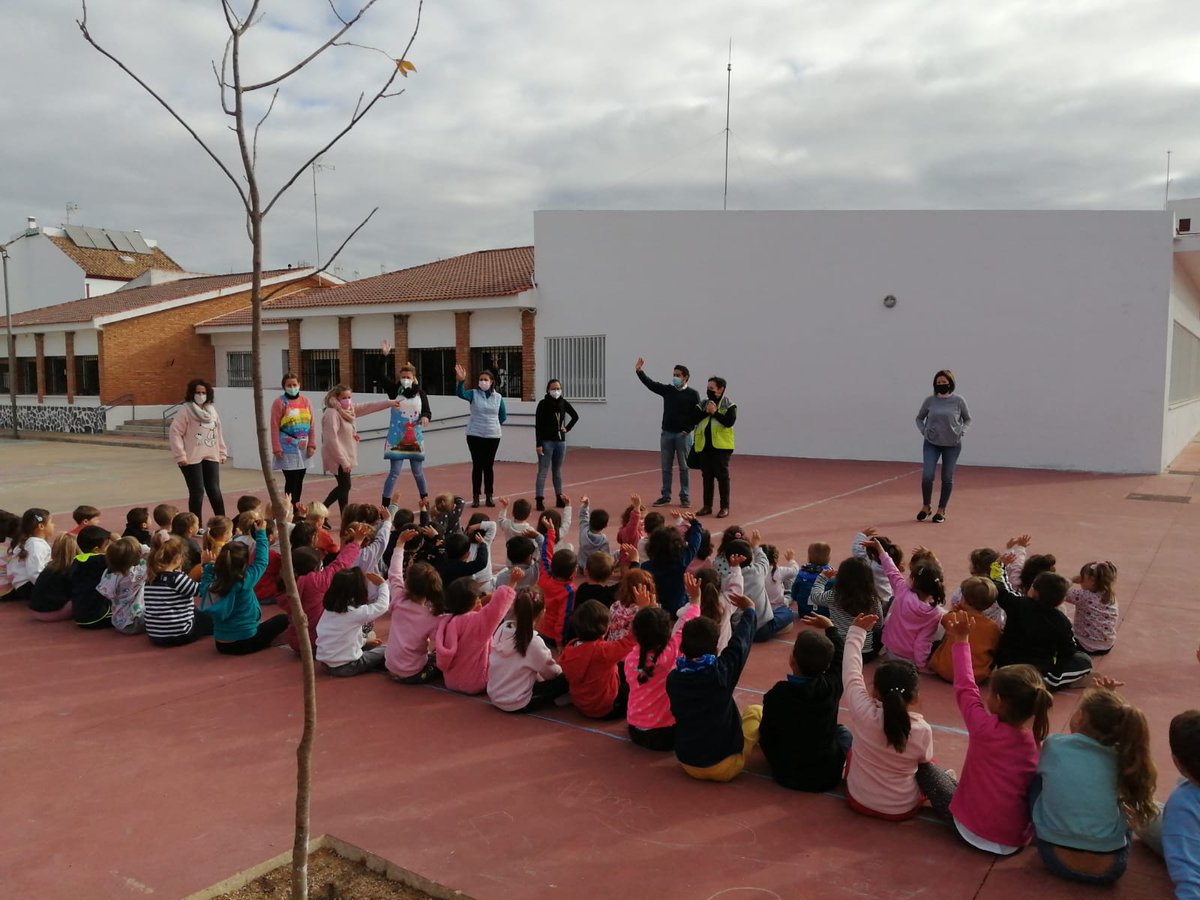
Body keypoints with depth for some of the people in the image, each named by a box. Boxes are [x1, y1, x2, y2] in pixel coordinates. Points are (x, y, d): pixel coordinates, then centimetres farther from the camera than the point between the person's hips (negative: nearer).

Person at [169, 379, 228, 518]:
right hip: (192, 459, -5)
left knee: (214, 490, 7)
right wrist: (180, 456, -15)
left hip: (211, 457, 5)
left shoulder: (212, 410, 14)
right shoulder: (185, 410, -7)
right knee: (197, 492, -3)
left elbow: (218, 432, 18)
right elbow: (175, 432, -11)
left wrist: (222, 452, 14)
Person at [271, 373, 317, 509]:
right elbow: (275, 427, -7)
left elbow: (312, 425, 9)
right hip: (287, 448, -5)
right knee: (291, 480, -6)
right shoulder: (279, 402, -4)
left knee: (299, 480, 9)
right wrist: (277, 449, -11)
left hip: (303, 448, 5)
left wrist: (312, 445, 2)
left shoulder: (305, 401, 9)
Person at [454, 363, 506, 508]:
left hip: (493, 436, 2)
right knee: (477, 465, 2)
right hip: (475, 435, -1)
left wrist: (493, 425, 11)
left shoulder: (498, 397, 2)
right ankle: (476, 496, 7)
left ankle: (489, 496, 14)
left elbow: (503, 415, 13)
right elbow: (460, 393, -25)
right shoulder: (473, 394, -4)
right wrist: (461, 380, -41)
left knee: (489, 466, 8)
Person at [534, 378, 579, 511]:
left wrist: (567, 428, 8)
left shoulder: (564, 403, 4)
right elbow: (538, 425, -11)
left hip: (560, 441, 4)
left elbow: (575, 416, 20)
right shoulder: (543, 403, -8)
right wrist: (539, 444, -15)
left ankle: (559, 498, 21)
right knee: (543, 471, -6)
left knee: (557, 471, 13)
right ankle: (539, 499, -7)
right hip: (546, 441, -4)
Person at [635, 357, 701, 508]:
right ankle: (665, 496, 15)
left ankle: (685, 497, 10)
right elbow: (650, 384, -1)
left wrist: (688, 430, -13)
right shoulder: (667, 390, 7)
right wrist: (639, 371, -13)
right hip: (666, 434, 4)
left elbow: (697, 415, -5)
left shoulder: (692, 394, -3)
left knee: (684, 467, 2)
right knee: (666, 467, 8)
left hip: (683, 435, -4)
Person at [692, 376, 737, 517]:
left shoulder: (729, 405, -3)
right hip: (704, 446, 5)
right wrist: (705, 412, -10)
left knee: (722, 476, -1)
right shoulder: (704, 403, 12)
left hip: (721, 446, -5)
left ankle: (725, 507, 7)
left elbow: (729, 422, -17)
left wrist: (715, 412, -18)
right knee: (707, 476, 9)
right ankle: (707, 506, 17)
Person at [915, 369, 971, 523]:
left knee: (947, 478, 5)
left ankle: (941, 510, 20)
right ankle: (925, 507, 13)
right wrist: (923, 431, -5)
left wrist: (962, 432, -7)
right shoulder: (930, 400, -3)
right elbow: (919, 418, 12)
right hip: (931, 443, 0)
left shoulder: (958, 401, -5)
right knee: (927, 476, -9)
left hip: (952, 445, 0)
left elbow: (967, 419, 9)